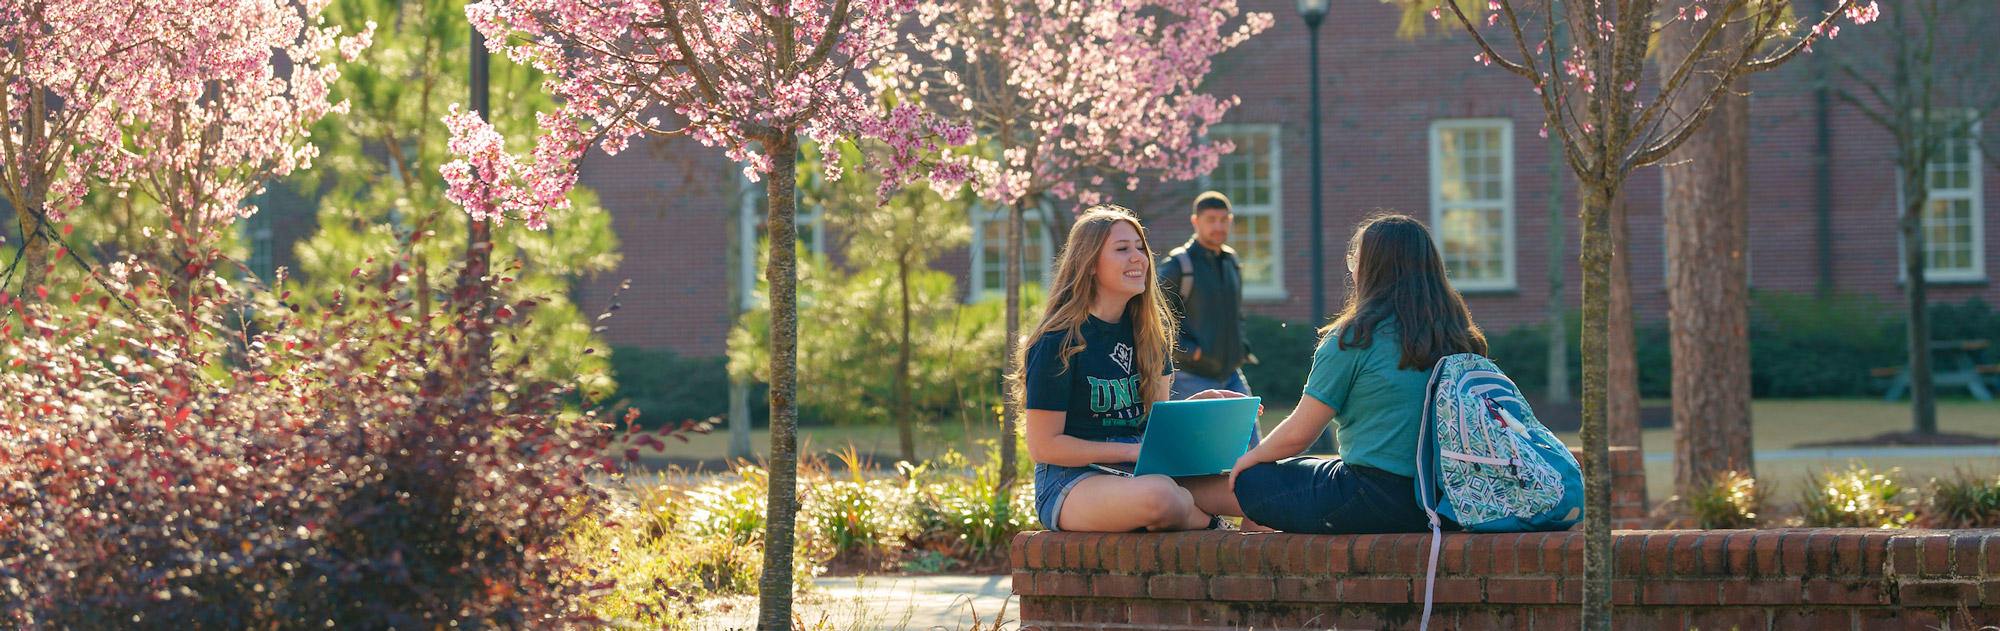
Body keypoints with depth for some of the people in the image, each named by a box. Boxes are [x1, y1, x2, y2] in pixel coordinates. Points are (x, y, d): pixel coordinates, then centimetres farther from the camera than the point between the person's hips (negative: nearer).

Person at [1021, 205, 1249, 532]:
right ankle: (1204, 521, -9)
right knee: (1157, 496, -38)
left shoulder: (1147, 330, 11)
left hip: (1144, 473, 5)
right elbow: (1043, 447, -12)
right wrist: (1132, 451, -18)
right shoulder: (1058, 343, -10)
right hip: (1070, 481, -5)